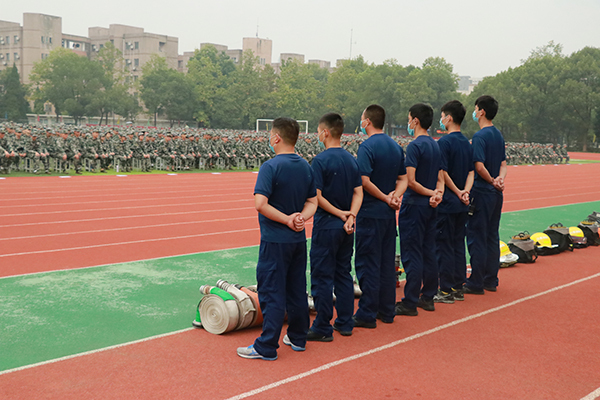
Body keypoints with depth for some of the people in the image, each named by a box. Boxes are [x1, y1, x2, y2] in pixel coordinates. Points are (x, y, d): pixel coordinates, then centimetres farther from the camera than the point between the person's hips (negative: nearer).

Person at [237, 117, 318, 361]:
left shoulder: (271, 166, -15)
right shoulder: (306, 167, 7)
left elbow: (260, 203, -23)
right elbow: (312, 202, 7)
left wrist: (287, 219, -14)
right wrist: (301, 218, -10)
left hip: (275, 240, -7)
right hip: (299, 239, 7)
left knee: (272, 293, -1)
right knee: (297, 290, 16)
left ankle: (267, 347, 4)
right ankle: (298, 338, 26)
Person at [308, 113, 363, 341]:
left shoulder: (321, 160, -13)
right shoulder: (351, 159, 7)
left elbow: (316, 196, -18)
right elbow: (358, 192, 3)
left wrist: (339, 213, -11)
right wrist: (351, 216, -8)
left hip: (326, 226, -7)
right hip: (346, 228, 7)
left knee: (322, 277, 1)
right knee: (343, 274, 15)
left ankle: (323, 328, 6)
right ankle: (345, 323, 22)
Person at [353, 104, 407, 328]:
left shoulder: (368, 146, -14)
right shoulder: (396, 147, 11)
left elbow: (364, 181, -22)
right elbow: (403, 179, 11)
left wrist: (385, 198, -12)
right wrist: (395, 196, -6)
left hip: (370, 213, -7)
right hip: (389, 214, 8)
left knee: (367, 263, -1)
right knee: (387, 262, 13)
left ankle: (367, 314, 4)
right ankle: (387, 311, 21)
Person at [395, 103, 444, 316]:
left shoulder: (414, 146, -15)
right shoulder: (435, 145, 12)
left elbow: (410, 180, -20)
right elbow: (440, 178, 12)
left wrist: (431, 193, -7)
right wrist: (437, 193, -6)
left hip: (414, 205, -8)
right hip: (430, 208, 8)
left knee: (411, 254, -3)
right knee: (429, 252, 13)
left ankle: (410, 302, 1)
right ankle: (428, 298, 21)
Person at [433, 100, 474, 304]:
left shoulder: (445, 142, -14)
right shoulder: (466, 142, 12)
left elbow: (443, 173, -17)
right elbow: (471, 172, 9)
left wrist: (458, 192, -6)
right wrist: (465, 191, -4)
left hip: (447, 203, -8)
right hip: (461, 204, 8)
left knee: (444, 245, -2)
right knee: (458, 244, 13)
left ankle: (446, 291, 2)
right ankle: (458, 288, 19)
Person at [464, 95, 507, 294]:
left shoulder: (480, 136, -15)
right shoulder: (498, 134, 12)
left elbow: (479, 166, -22)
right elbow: (503, 163, 12)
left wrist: (492, 181, -7)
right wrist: (500, 179, -6)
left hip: (482, 193, -9)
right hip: (496, 195, 9)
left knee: (477, 237, -2)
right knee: (492, 236, 13)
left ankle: (476, 283, 2)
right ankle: (491, 280, 21)